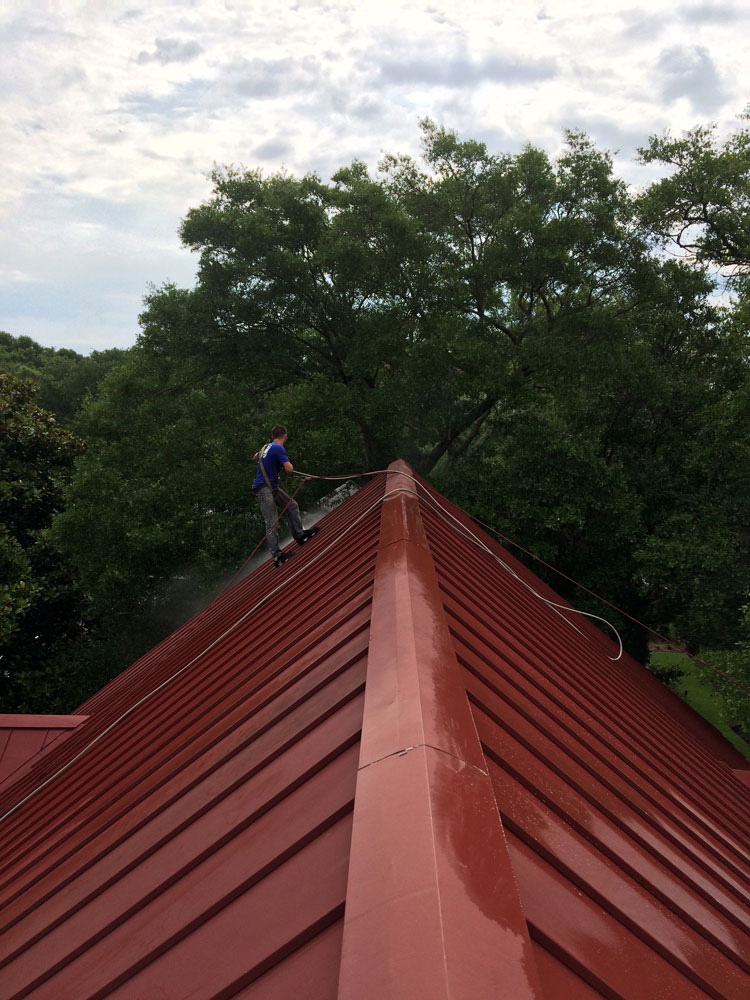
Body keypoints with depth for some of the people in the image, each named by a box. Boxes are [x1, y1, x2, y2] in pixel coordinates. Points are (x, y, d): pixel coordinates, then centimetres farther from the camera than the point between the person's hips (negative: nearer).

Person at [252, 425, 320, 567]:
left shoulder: (266, 447, 13)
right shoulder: (278, 448, -15)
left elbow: (255, 456, 35)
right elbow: (289, 469, -19)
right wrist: (287, 463, 4)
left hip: (271, 487, 10)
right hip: (263, 489, -10)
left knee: (292, 506, 15)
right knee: (272, 523, -11)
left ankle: (300, 535, 23)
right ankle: (277, 557, -13)